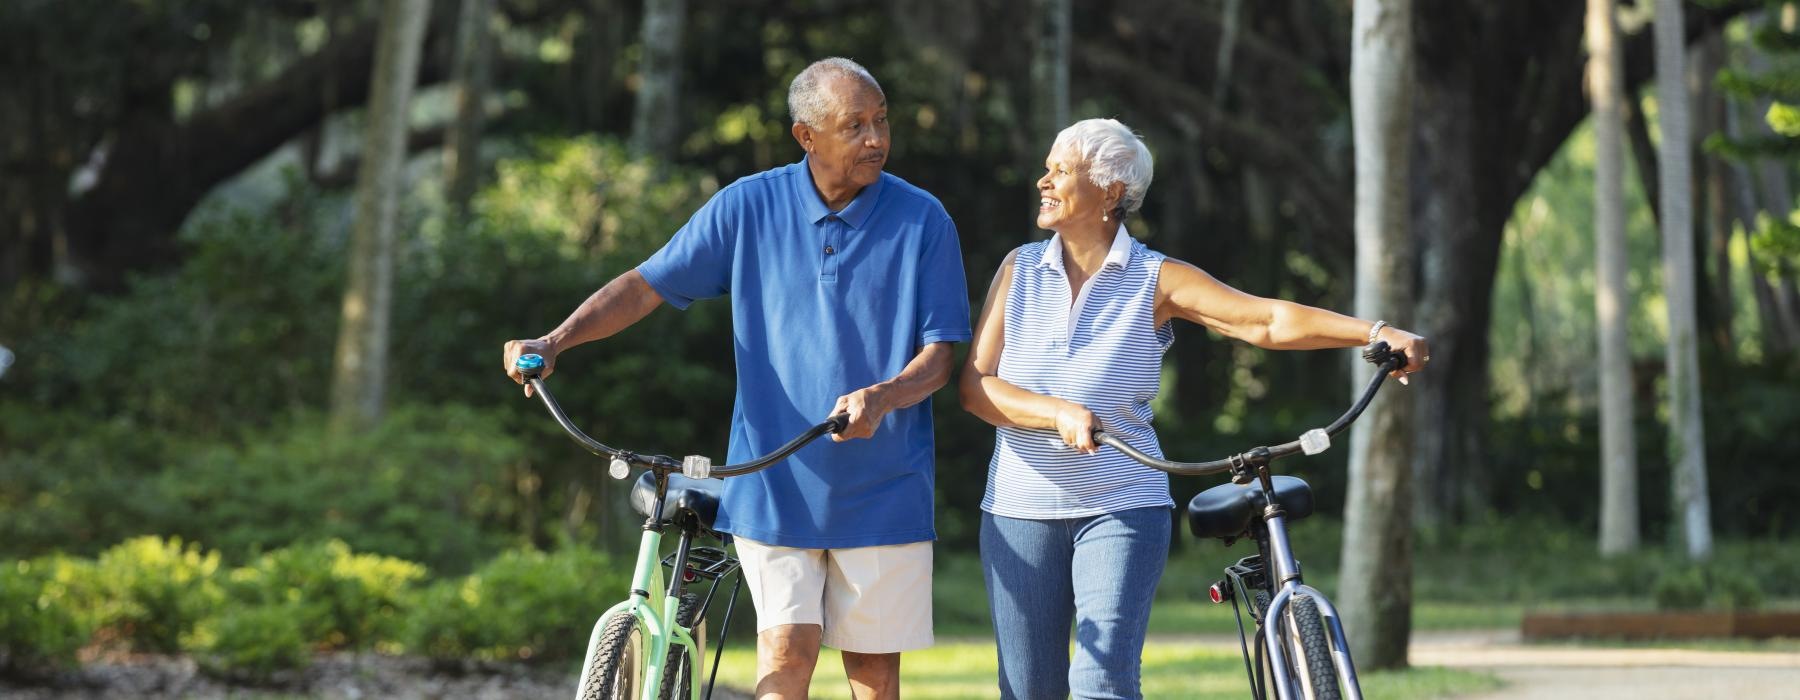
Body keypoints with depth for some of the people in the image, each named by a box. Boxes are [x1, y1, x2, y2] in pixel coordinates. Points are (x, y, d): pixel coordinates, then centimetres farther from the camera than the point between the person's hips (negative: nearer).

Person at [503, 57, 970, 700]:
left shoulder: (923, 221, -2)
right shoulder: (750, 207, 1)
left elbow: (940, 353, -4)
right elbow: (647, 285, 4)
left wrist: (881, 398, -25)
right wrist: (553, 343, -10)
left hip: (883, 489, 0)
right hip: (775, 482, 0)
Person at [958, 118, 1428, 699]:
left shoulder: (1157, 280, -2)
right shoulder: (1020, 270, 6)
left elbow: (1268, 320, -12)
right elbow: (975, 386, -2)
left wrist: (1376, 333, -26)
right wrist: (1061, 413, -20)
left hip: (1123, 506, -3)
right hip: (1021, 509, 3)